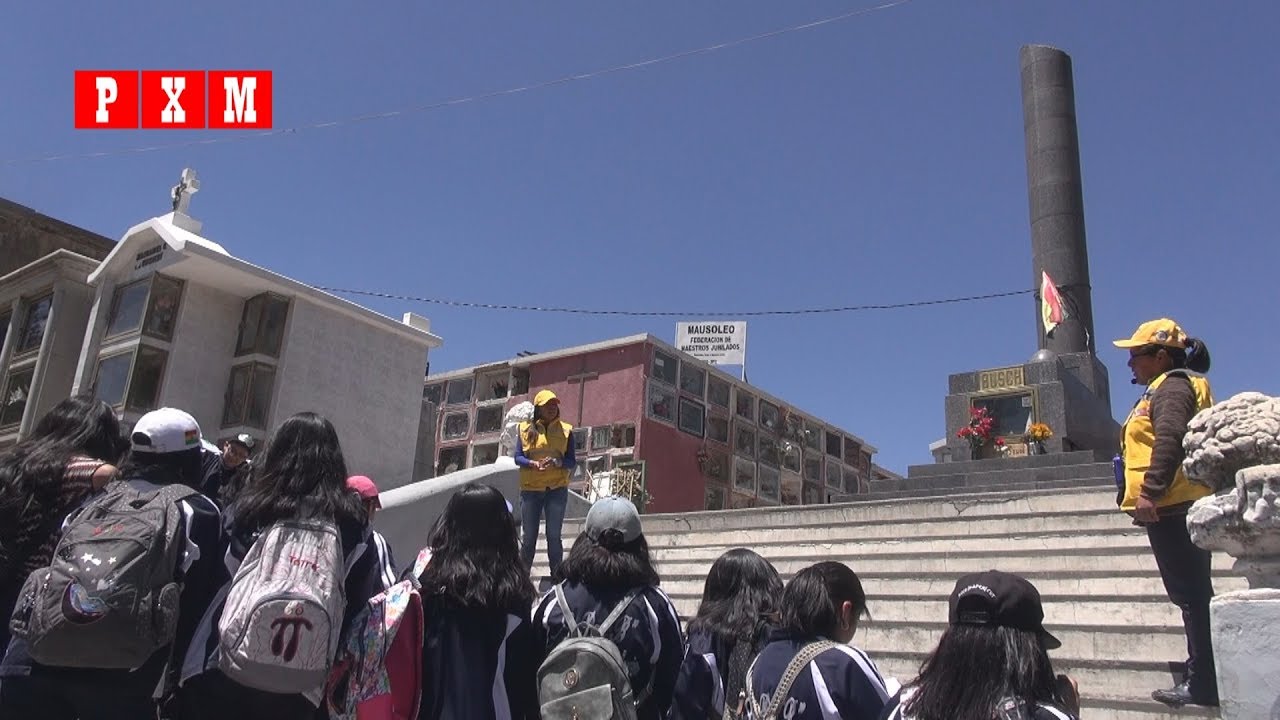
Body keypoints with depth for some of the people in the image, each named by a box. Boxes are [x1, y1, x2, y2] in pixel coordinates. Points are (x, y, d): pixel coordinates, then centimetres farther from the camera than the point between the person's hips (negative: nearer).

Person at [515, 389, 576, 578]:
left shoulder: (565, 430, 6)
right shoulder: (525, 428, 6)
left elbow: (572, 462, 3)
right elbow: (518, 457, 1)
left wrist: (557, 462, -18)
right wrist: (533, 463, -19)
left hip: (557, 488, 0)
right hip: (530, 488, 0)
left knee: (554, 535, 0)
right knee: (529, 536, 5)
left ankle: (556, 578, 6)